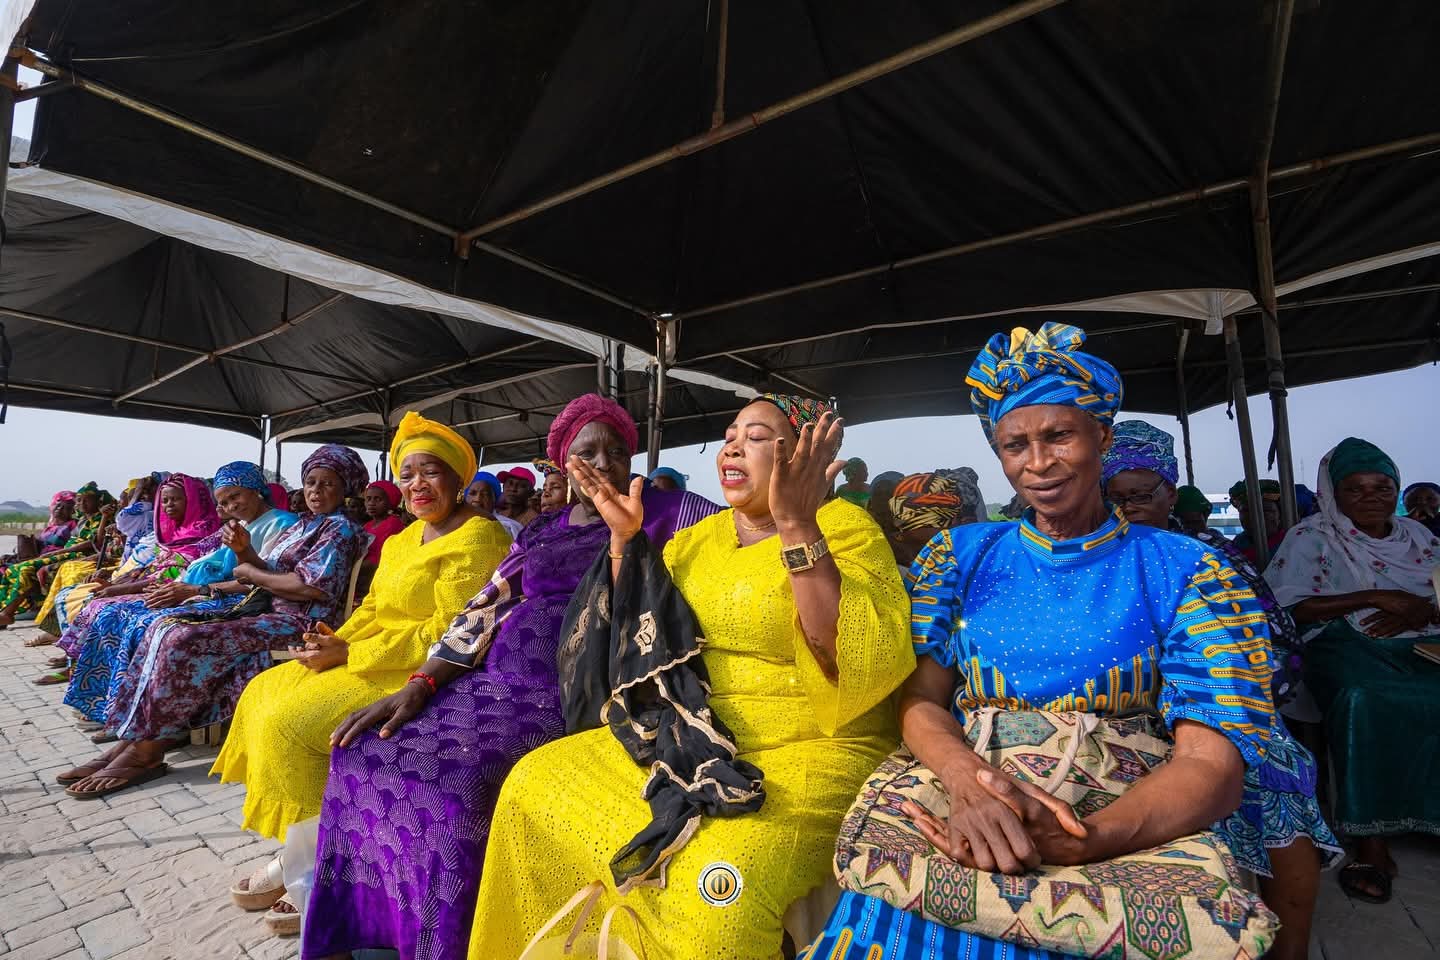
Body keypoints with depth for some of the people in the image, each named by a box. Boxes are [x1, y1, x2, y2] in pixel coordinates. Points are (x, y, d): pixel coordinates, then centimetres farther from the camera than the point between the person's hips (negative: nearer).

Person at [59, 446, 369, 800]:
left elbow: (309, 587, -20)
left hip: (294, 620, -9)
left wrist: (251, 573, -7)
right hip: (264, 607, 9)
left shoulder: (341, 528, -9)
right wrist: (246, 552, -5)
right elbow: (271, 576, 14)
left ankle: (145, 750, -9)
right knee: (165, 627, -1)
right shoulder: (304, 524, 19)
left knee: (184, 640, -20)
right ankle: (134, 736, -3)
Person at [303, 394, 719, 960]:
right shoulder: (538, 533, 15)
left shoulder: (661, 514, 2)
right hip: (493, 680, 6)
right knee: (368, 755, -6)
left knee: (456, 780, -27)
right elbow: (484, 611, 9)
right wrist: (419, 686, -1)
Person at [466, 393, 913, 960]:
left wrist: (796, 525, -29)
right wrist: (622, 535, 1)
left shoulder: (842, 526, -9)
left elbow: (864, 667, -23)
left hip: (804, 755, -6)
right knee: (536, 783, 0)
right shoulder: (700, 535, 10)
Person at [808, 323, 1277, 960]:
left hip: (1129, 819, 0)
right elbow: (921, 701, 1)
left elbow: (1213, 762, -7)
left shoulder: (1186, 572, 2)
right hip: (966, 802, 1)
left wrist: (1085, 839, -26)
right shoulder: (961, 555, 7)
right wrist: (968, 779, -22)